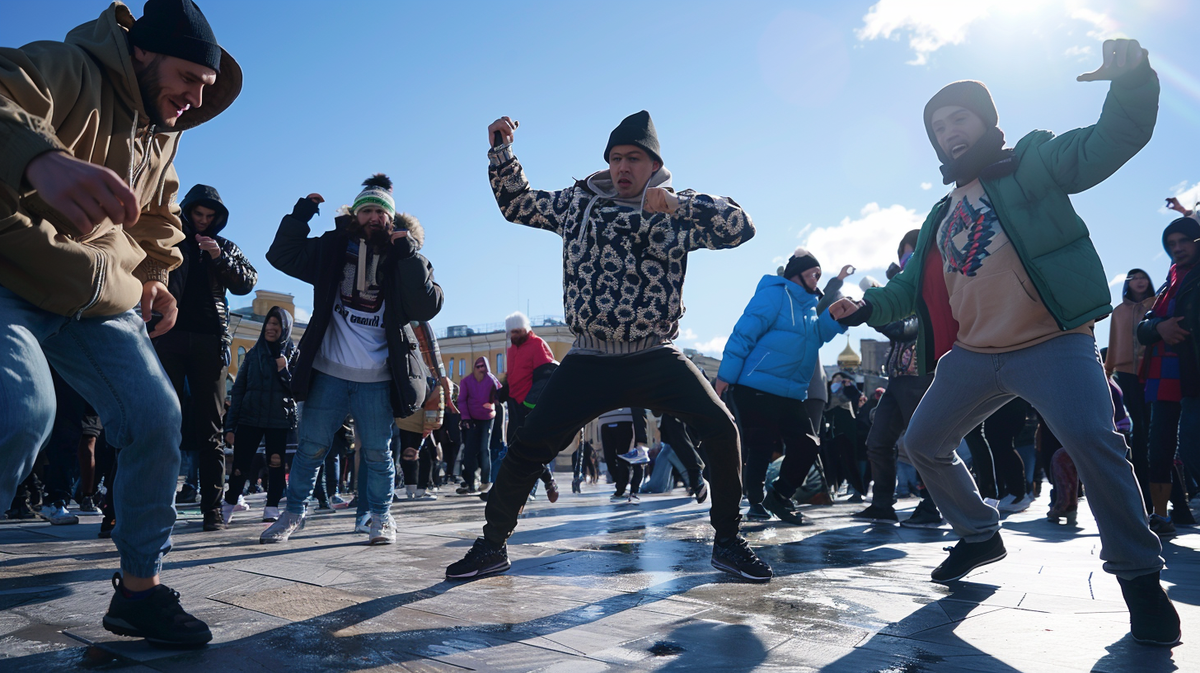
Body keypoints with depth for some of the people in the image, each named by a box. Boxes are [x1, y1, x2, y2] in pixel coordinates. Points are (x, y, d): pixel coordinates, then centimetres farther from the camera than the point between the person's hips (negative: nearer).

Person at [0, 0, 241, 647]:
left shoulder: (163, 131, 14)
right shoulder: (68, 70, -13)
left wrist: (154, 275, 17)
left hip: (101, 303, 8)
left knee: (158, 421, -2)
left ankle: (139, 590, 11)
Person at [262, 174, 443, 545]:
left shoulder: (406, 259, 2)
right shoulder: (334, 248, 7)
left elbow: (428, 306, -12)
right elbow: (282, 256, 9)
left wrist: (409, 254, -17)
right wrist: (300, 215, -1)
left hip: (378, 378, -1)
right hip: (329, 371, 2)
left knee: (376, 452, 7)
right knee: (311, 445, 8)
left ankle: (381, 517, 22)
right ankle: (293, 512, 24)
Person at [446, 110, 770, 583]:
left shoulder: (679, 211, 3)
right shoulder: (579, 202, 9)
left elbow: (741, 226, -10)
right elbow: (517, 204, 17)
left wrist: (678, 204, -22)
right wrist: (501, 149, 3)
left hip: (656, 358, -1)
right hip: (590, 361, 1)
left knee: (721, 430, -16)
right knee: (527, 447, -7)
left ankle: (727, 543, 5)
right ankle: (492, 545, 15)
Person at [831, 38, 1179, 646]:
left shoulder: (1032, 164, 2)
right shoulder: (941, 216, 17)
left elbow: (1112, 141, -13)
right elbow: (912, 285, 20)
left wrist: (1131, 78, -30)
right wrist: (867, 307, 4)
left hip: (1052, 343, -7)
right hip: (972, 355, 7)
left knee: (1090, 438, -28)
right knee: (923, 443, 10)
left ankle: (1139, 575, -8)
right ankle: (979, 536, 31)